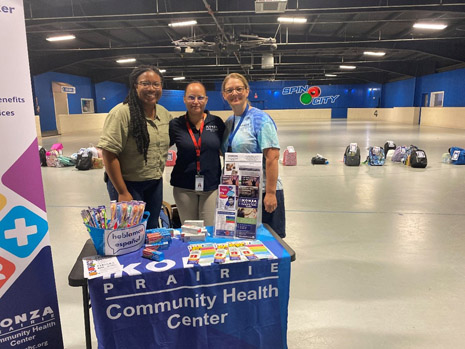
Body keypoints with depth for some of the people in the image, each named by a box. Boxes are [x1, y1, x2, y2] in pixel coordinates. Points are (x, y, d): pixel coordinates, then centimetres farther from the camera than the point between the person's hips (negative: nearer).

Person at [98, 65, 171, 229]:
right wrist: (122, 192, -19)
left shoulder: (165, 114, 4)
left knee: (152, 230, 18)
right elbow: (109, 154, -20)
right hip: (128, 184, -6)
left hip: (155, 183, 6)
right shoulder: (121, 113, -17)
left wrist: (158, 174, 12)